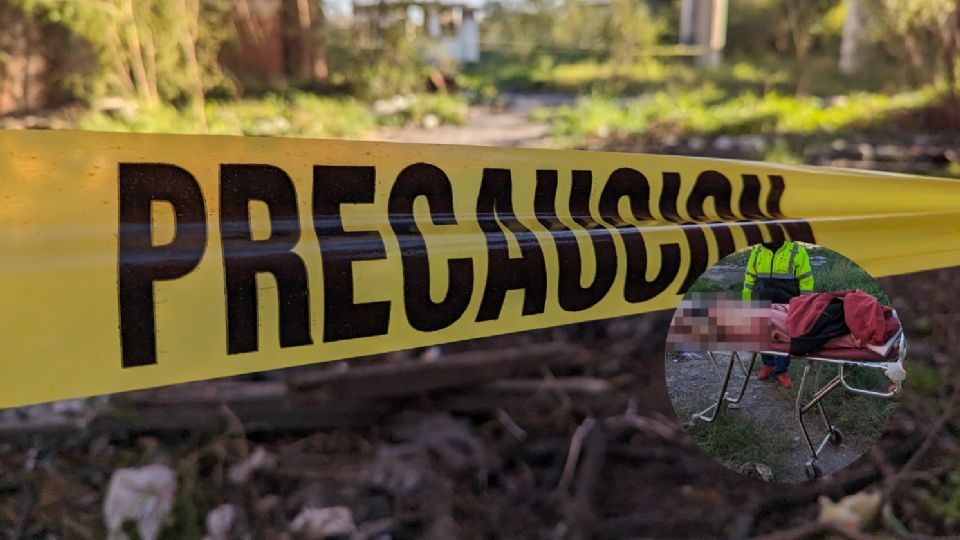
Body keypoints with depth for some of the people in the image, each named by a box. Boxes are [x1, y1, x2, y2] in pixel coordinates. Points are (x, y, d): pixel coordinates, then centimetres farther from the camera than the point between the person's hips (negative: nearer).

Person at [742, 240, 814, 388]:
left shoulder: (797, 251, -7)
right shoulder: (757, 251, 5)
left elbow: (805, 280, -4)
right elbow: (750, 278, 13)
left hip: (787, 306, -3)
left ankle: (781, 370, 22)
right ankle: (768, 364, 33)